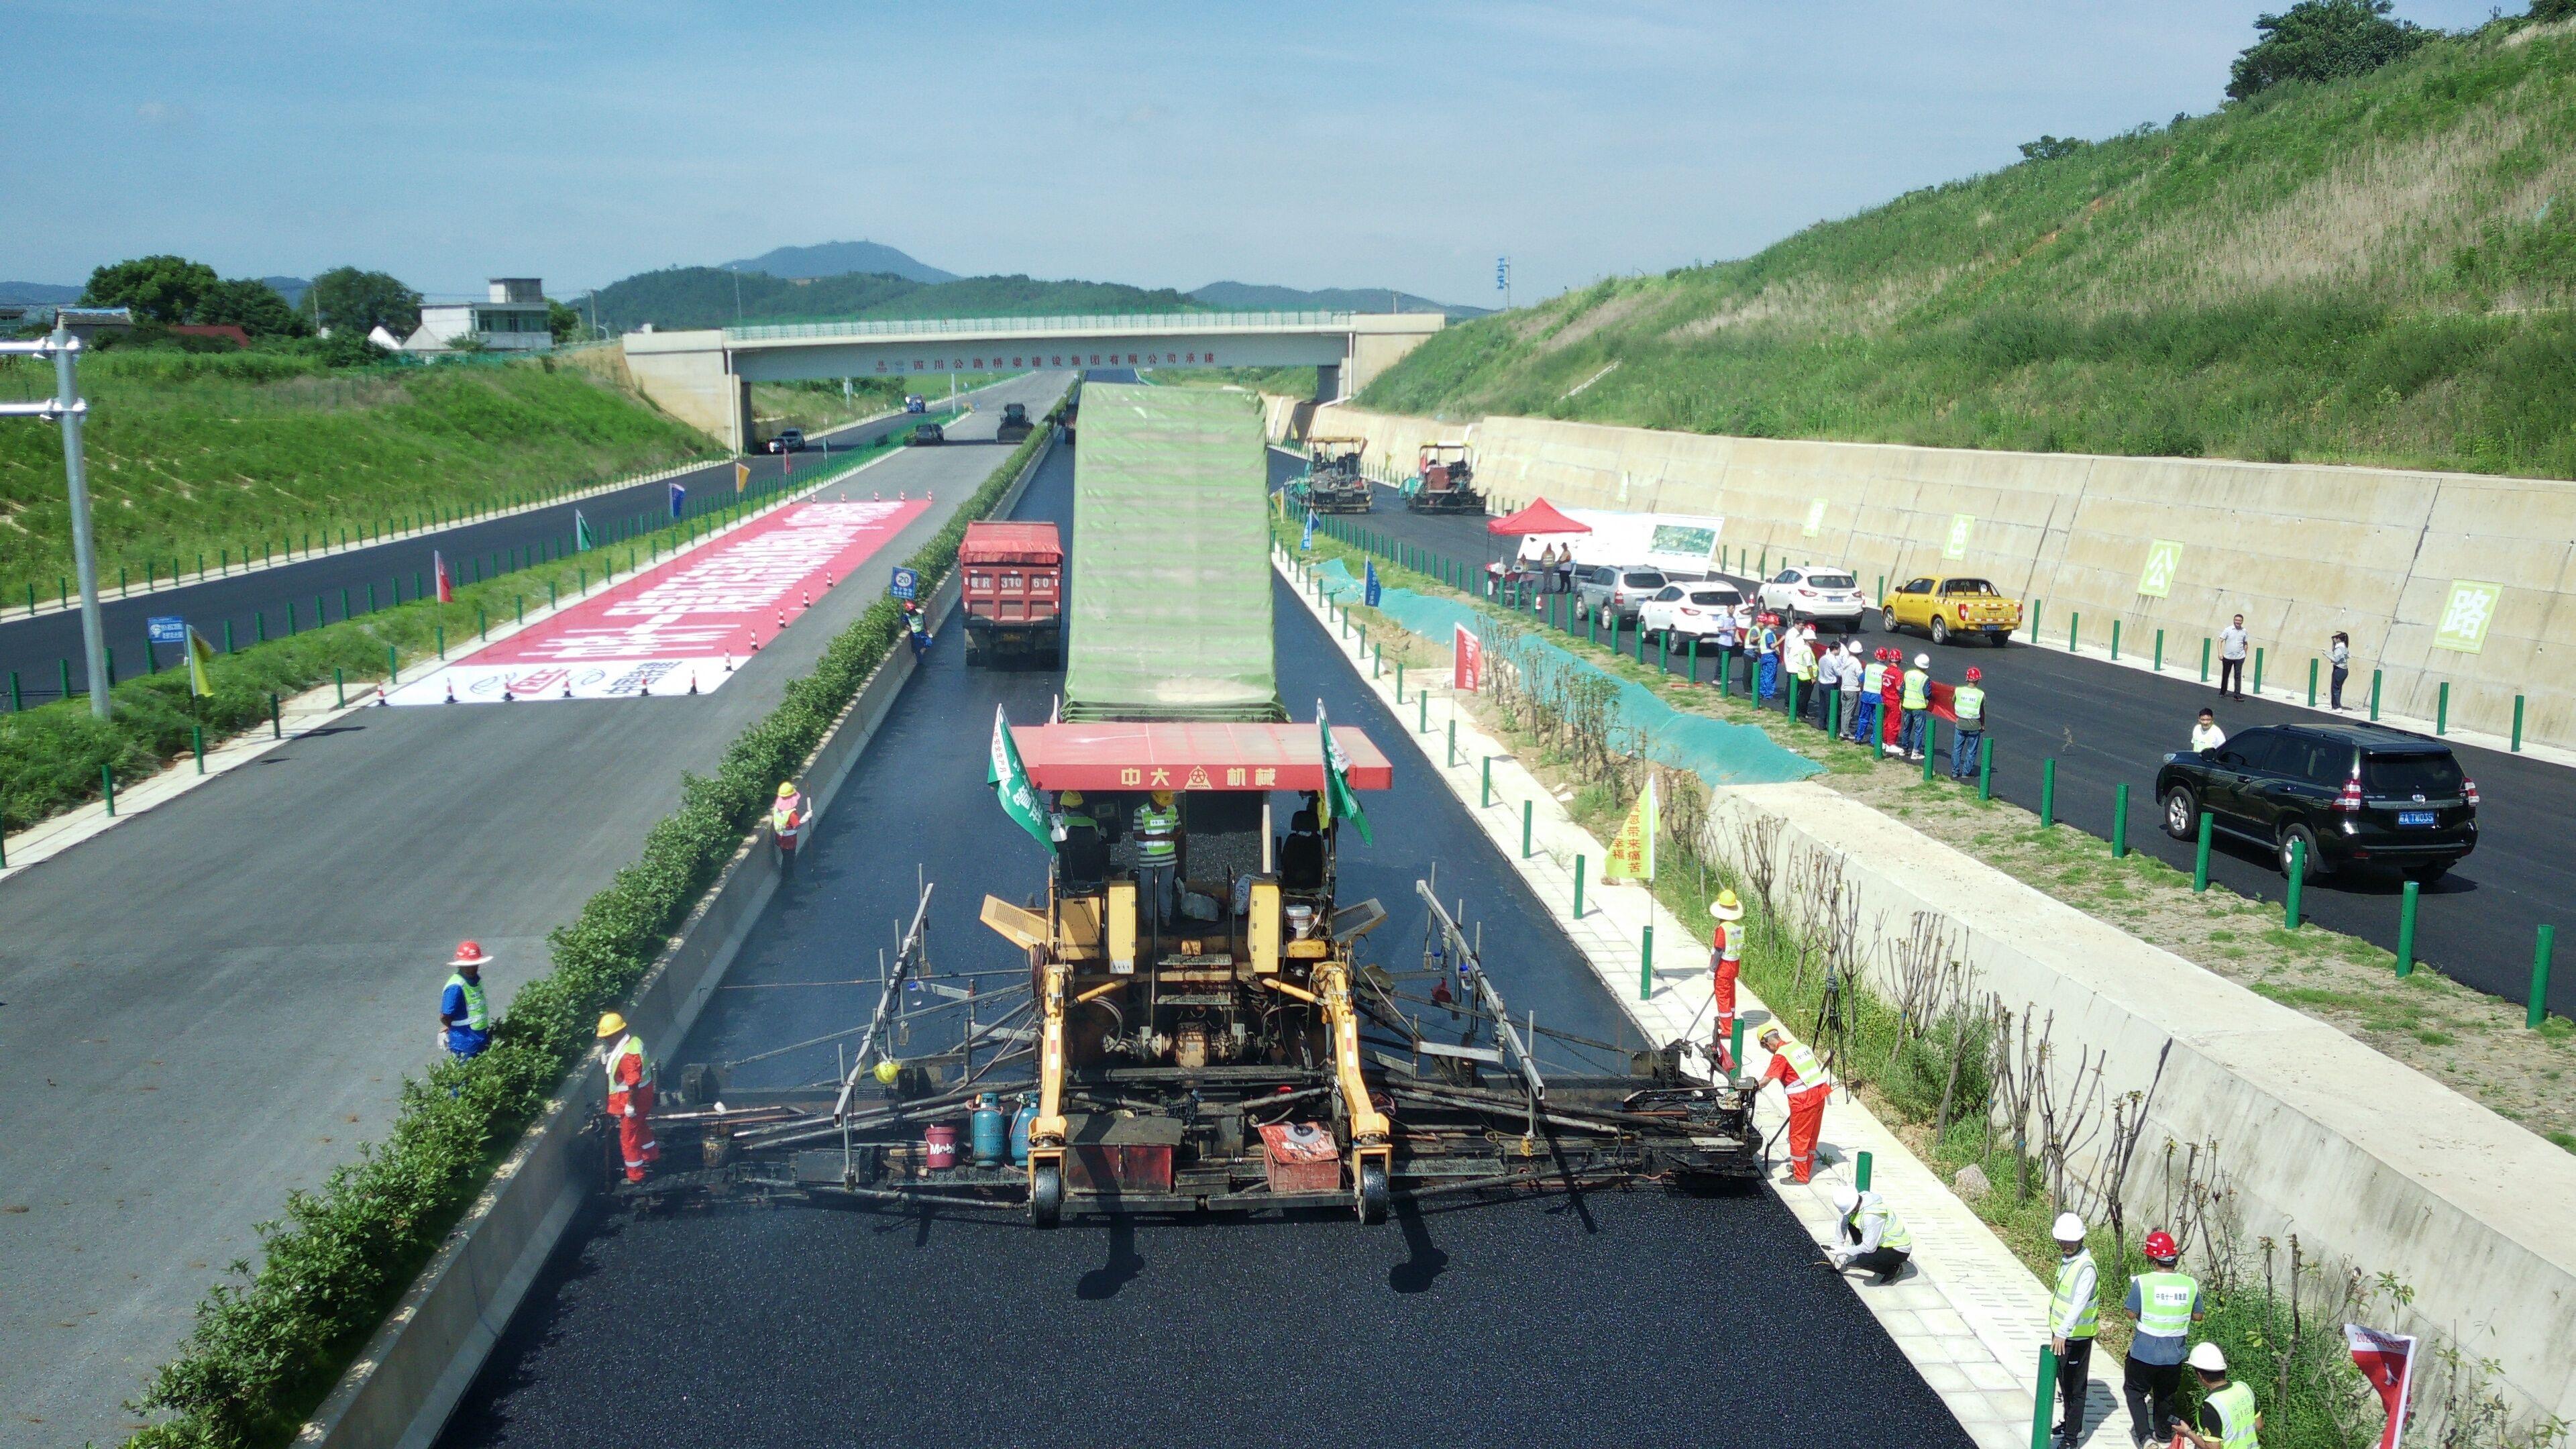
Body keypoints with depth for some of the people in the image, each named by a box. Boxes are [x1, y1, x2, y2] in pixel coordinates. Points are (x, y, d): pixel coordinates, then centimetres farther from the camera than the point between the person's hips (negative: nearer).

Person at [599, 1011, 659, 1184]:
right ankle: (652, 1156, 51)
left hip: (634, 1098, -10)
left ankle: (635, 1175, 18)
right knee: (641, 1127, 31)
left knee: (628, 1137, 6)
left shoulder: (627, 1055, -32)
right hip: (644, 1093, 10)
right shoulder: (634, 1040, -2)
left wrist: (631, 1105, -23)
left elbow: (633, 1082, -29)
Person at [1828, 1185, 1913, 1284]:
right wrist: (1839, 1248, 3)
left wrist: (1844, 1251, -21)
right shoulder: (1857, 1199, -11)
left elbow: (1869, 1248, -31)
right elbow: (1842, 1224, 1)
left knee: (1862, 1260, -28)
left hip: (1899, 1250, -9)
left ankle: (1893, 1269, -3)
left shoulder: (1872, 1216, -36)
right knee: (1851, 1223, 3)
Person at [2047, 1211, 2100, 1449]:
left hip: (2076, 1337, -9)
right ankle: (2070, 1422, 39)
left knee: (2075, 1386, -2)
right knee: (2064, 1380, 23)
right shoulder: (2065, 1259, 7)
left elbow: (2079, 1303, -33)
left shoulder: (2086, 1268, -23)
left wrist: (2062, 1333, -41)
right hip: (2061, 1332, 9)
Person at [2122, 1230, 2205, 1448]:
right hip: (2174, 1354, 4)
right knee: (2166, 1394, 24)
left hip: (2145, 1352, -4)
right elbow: (2197, 1316, 3)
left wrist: (2123, 1307, 4)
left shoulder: (2142, 1282, -20)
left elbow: (2131, 1314, -15)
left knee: (2134, 1390, 16)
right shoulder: (2190, 1284, -8)